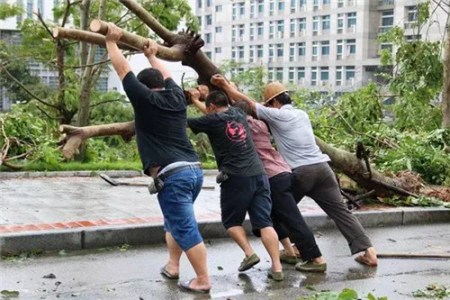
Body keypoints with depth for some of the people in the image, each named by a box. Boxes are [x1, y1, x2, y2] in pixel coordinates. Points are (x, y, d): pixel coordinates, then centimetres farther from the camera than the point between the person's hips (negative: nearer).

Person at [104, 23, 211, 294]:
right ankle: (172, 266, 30)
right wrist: (153, 55, 49)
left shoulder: (145, 99, -2)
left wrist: (111, 42, 17)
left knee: (186, 229, -4)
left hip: (173, 175, -7)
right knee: (175, 221, 24)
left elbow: (123, 69, 5)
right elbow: (166, 75, 34)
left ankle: (203, 280, -1)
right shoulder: (176, 97, 14)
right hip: (194, 171, 8)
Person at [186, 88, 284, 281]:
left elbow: (184, 122, 11)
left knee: (231, 221, 15)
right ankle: (277, 267, -6)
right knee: (264, 222, 1)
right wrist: (196, 101, 45)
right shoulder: (239, 114, 17)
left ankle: (249, 254, 0)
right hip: (258, 174, 5)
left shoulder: (213, 120, -1)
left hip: (236, 178, -5)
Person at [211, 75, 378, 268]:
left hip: (301, 172, -6)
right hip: (322, 167, 6)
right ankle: (368, 251, -5)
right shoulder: (302, 114, 21)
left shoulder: (277, 115, -1)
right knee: (340, 211, 3)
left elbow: (250, 104, 2)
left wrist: (226, 85, 11)